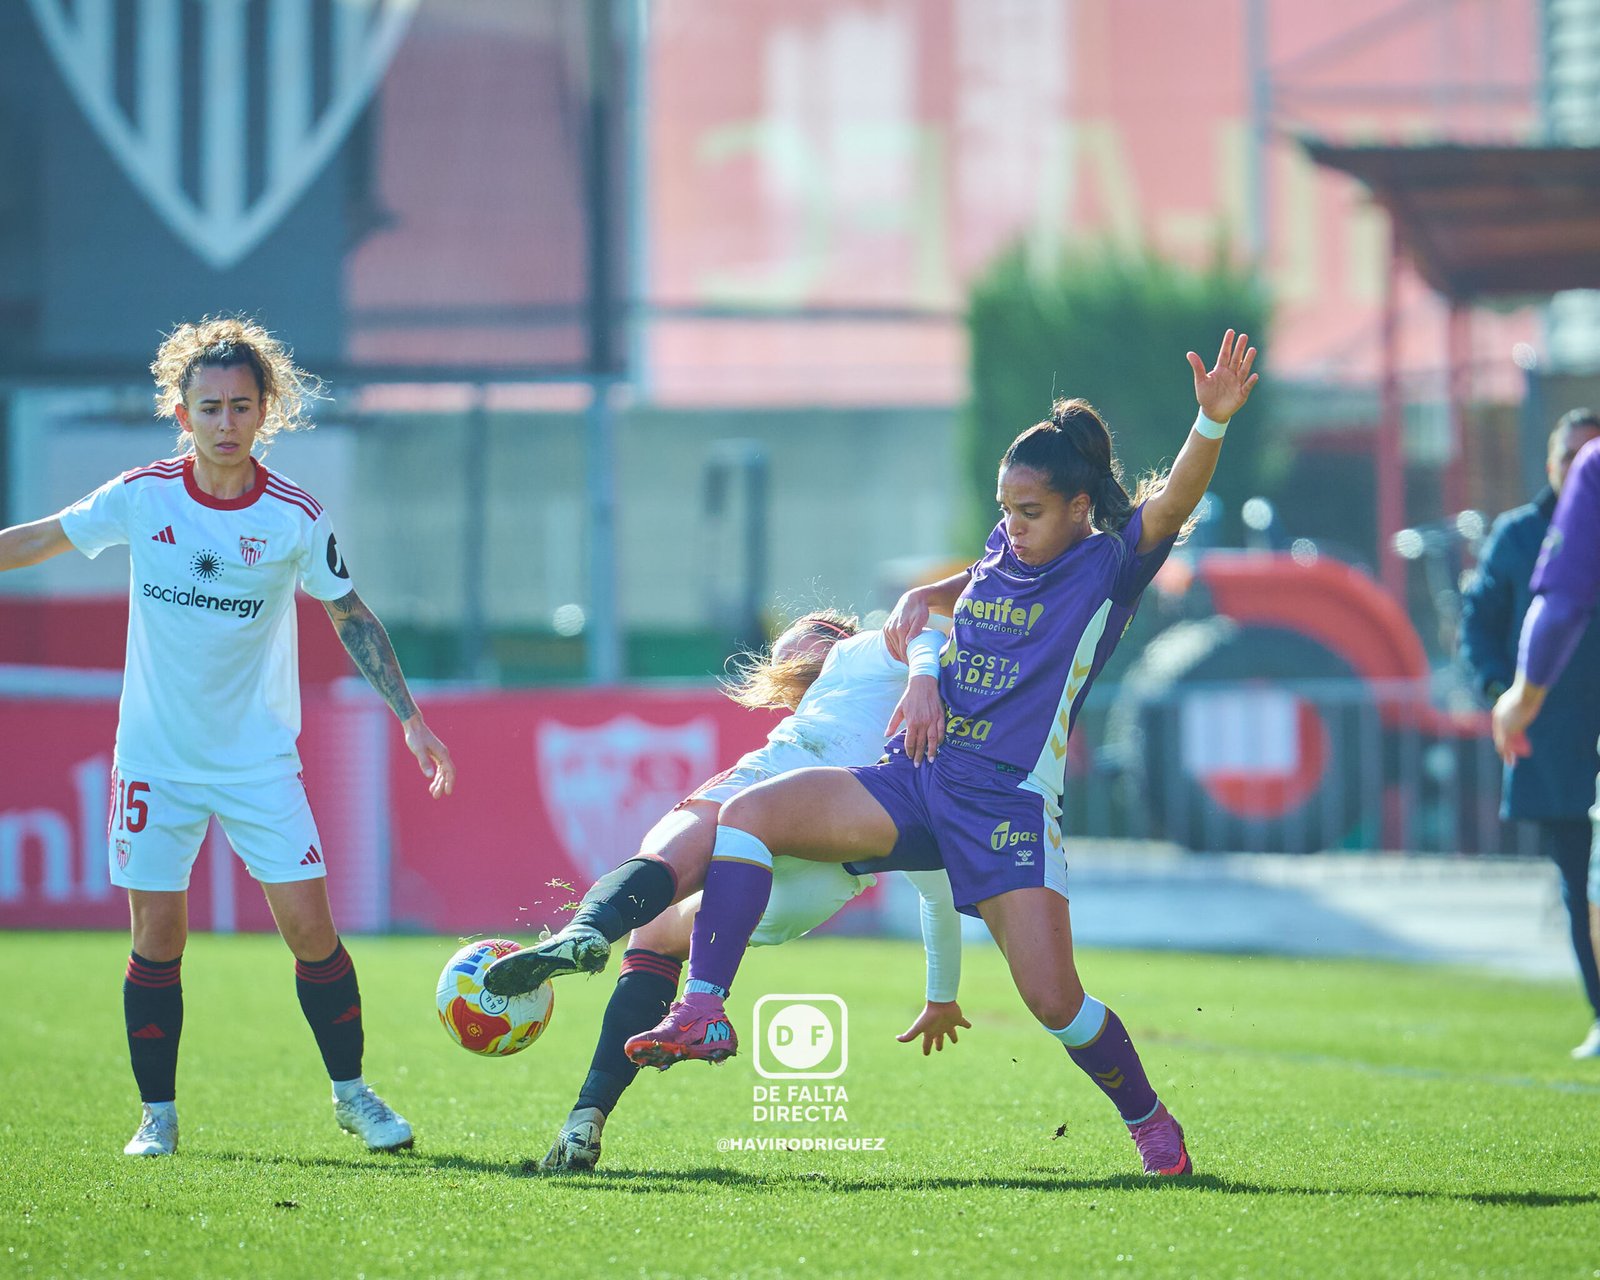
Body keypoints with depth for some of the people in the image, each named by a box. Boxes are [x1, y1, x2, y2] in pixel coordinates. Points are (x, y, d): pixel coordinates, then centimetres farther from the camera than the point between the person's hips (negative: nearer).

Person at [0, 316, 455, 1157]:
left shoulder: (296, 518, -8)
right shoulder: (141, 498, -7)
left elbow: (351, 616, 5)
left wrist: (411, 719, 4)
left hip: (260, 760, -1)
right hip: (156, 759, 1)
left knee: (309, 924, -6)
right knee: (157, 936, -1)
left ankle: (351, 1094, 11)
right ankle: (158, 1114, 12)